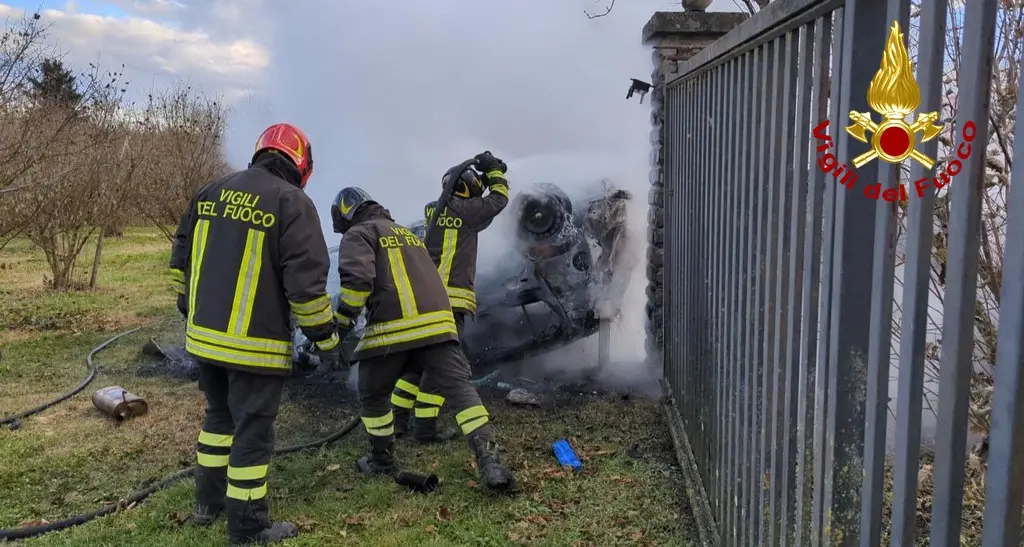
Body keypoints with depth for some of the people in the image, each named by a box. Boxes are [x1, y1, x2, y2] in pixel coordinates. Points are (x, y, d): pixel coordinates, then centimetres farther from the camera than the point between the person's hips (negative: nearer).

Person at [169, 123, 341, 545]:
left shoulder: (211, 191, 9)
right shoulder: (293, 202, -12)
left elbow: (182, 259, 17)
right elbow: (306, 282, -17)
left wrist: (189, 309, 29)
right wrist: (325, 337, -7)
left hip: (204, 335, 7)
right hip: (254, 343, -7)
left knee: (219, 416, 24)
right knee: (253, 431, 3)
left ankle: (208, 502, 36)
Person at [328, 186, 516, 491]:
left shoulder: (358, 235, 7)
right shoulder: (407, 234, 31)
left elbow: (357, 280, -10)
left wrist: (342, 320, -1)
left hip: (392, 328, -5)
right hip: (438, 322, 5)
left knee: (372, 395, 18)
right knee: (461, 389, -5)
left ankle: (382, 461, 31)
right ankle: (489, 461, -18)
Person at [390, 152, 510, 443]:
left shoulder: (433, 209, 15)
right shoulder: (465, 210, -6)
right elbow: (498, 200, 5)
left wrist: (488, 176, 31)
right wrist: (494, 171, 18)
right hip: (449, 298, -8)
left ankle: (397, 419, 18)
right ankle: (425, 428, 0)